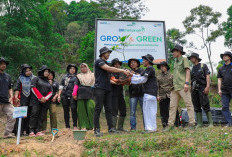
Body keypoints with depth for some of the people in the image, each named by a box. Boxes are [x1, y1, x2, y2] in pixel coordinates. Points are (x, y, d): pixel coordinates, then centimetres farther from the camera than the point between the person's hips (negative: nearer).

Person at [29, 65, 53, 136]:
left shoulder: (48, 81, 22)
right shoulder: (36, 79, 8)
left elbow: (50, 92, 14)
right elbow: (33, 88, -4)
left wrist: (45, 98, -5)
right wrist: (40, 97, -10)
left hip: (45, 101, 5)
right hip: (36, 100, -5)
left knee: (42, 116, -1)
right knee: (34, 115, -11)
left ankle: (38, 131, -1)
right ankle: (31, 131, -11)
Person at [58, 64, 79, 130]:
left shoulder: (76, 77, 10)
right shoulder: (65, 77, 21)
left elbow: (76, 85, -4)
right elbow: (61, 86, 19)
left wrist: (74, 94, -18)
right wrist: (59, 95, 10)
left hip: (72, 96, -4)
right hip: (64, 95, 4)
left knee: (74, 109, -12)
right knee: (66, 110, 3)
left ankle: (75, 126, -8)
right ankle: (67, 126, 8)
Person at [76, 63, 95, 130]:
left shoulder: (92, 75, 18)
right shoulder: (79, 76, 18)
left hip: (90, 94, -1)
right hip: (81, 94, 1)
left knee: (90, 108, -17)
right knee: (82, 110, -5)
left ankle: (92, 125, -10)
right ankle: (83, 126, -4)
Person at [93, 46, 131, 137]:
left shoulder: (106, 63, 23)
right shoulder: (99, 61, -3)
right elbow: (109, 69, -16)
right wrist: (123, 71, -16)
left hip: (107, 89, 8)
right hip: (99, 89, -8)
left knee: (108, 109, 5)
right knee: (98, 109, -7)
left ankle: (111, 128, 7)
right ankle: (96, 130, -4)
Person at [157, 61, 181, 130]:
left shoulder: (171, 75, 9)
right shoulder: (158, 77, 12)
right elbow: (157, 87, 8)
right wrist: (157, 95, -3)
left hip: (171, 95, -1)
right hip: (162, 97, 1)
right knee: (163, 112, 3)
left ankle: (177, 124, 8)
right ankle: (165, 126, 11)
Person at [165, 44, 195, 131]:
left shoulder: (184, 59, 5)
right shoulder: (175, 62, 24)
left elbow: (188, 71, -5)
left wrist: (186, 83, -16)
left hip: (183, 86, -7)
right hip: (175, 87, 8)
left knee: (188, 103, -6)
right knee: (172, 106, 4)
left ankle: (191, 123, -5)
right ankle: (170, 124, 5)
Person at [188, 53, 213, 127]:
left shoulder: (203, 66, 7)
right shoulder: (192, 68, 20)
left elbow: (207, 76, -2)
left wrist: (207, 87, -15)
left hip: (202, 88, -5)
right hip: (194, 89, 5)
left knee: (205, 106, -11)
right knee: (197, 107, 3)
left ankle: (211, 123, -7)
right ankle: (199, 123, 7)